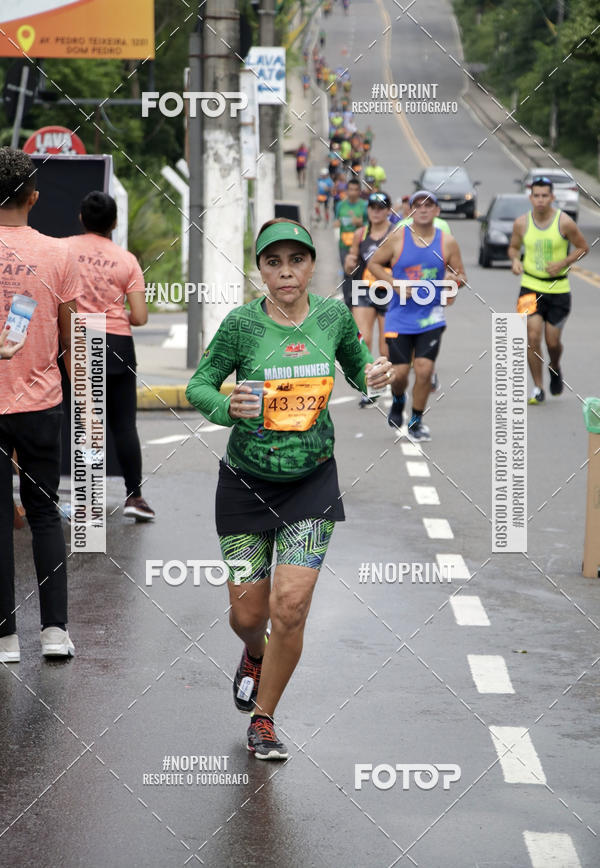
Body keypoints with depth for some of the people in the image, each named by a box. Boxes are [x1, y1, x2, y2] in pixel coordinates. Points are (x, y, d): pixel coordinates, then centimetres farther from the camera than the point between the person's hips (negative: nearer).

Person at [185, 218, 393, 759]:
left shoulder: (333, 315, -4)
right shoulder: (242, 324, -12)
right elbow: (198, 386, -4)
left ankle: (263, 719, 11)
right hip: (247, 482, -1)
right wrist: (227, 406, -26)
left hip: (311, 481, 1)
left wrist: (373, 375, -10)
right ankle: (255, 654, 45)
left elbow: (356, 365, 13)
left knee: (290, 607, -10)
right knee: (248, 613, 6)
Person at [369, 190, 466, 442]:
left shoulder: (447, 242, 1)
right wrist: (395, 284, -9)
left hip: (431, 317, 0)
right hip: (400, 317, 0)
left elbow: (461, 275, 9)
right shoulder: (398, 238, -3)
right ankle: (398, 401, 35)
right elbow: (374, 263, 5)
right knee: (399, 372, -1)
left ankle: (416, 421, 9)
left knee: (424, 369, -10)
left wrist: (454, 279, -16)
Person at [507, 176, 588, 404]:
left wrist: (563, 263, -15)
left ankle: (555, 368, 38)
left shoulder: (564, 222, -10)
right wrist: (515, 260, -9)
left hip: (558, 289, -1)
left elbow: (583, 248, 0)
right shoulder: (522, 223, -3)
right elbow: (513, 247, 14)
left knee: (553, 341, 3)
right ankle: (538, 388, -1)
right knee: (532, 337, -12)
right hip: (531, 287, 1)